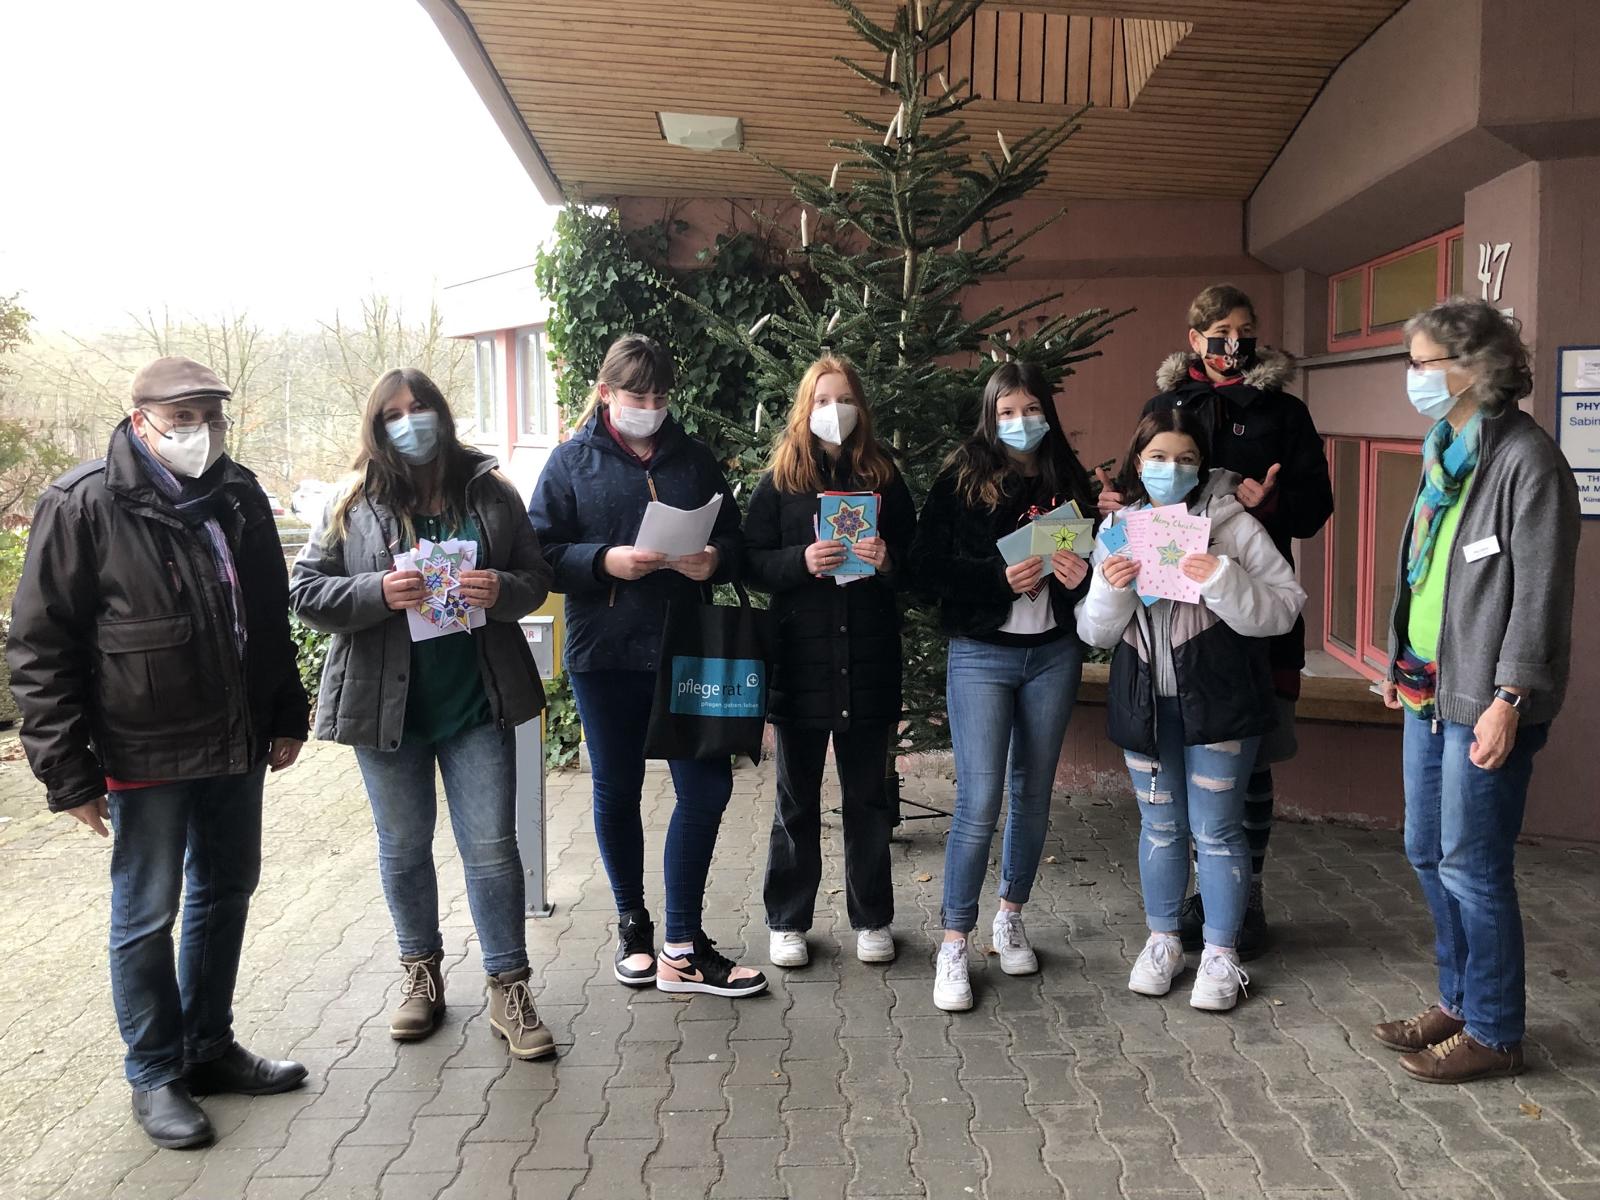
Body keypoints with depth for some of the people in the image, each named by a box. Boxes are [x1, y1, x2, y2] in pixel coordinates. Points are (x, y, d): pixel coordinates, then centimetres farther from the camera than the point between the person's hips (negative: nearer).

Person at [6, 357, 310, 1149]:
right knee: (147, 916, 7)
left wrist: (286, 715, 14)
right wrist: (68, 773, -14)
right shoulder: (82, 506, -14)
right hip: (145, 754, -6)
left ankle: (209, 1047, 34)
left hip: (235, 744, 6)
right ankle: (155, 1076, 24)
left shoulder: (239, 495, 4)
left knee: (226, 892, 17)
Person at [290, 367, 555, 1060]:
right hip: (387, 705, 1)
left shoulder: (489, 492, 0)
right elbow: (304, 591, -4)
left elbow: (536, 579, 5)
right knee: (403, 848, 15)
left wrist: (502, 590, -18)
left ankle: (508, 989, 13)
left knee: (492, 848, 1)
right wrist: (378, 591, -21)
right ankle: (420, 970, 34)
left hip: (477, 703, 0)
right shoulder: (354, 504, -2)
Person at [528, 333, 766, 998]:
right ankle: (633, 925, 30)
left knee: (707, 787, -1)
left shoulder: (694, 458, 10)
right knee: (617, 792, 10)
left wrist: (714, 560, -11)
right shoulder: (572, 462, 2)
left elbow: (734, 538, 12)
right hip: (603, 654, -2)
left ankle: (683, 947, 11)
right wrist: (605, 562, -20)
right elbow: (541, 552, -4)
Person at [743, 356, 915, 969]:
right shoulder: (780, 481, 4)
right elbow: (752, 563, -1)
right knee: (797, 799, 9)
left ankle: (872, 919, 24)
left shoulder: (884, 479, 7)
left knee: (868, 797, 10)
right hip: (801, 662, -1)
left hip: (869, 662, 1)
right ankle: (787, 921, 21)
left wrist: (889, 562, -13)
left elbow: (916, 563, 8)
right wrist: (802, 560, -19)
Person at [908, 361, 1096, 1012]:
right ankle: (954, 944, 2)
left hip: (1054, 654, 4)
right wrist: (1001, 576, -19)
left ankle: (1011, 918, 30)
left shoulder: (1069, 480, 8)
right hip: (981, 655, -4)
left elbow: (1100, 558, 14)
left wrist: (1080, 575, -8)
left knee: (1033, 794, 12)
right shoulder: (962, 480, -2)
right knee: (979, 799, -9)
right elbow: (928, 564, -8)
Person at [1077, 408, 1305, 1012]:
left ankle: (1221, 954, 18)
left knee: (1217, 828, 4)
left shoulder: (1233, 524, -6)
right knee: (1160, 825, 15)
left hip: (1217, 700, -3)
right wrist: (1111, 590, -15)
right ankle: (1162, 941, 30)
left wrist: (1223, 581, -26)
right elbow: (1094, 632, 5)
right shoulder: (1118, 530, 5)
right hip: (1144, 701, 4)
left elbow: (1284, 607, -11)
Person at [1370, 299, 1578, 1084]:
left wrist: (1508, 701, -20)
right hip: (1430, 689, 9)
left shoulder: (1527, 459, -14)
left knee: (1471, 867, 1)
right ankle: (1457, 1002, 32)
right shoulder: (1445, 451, 12)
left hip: (1481, 701, -9)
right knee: (1427, 854, 16)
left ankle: (1493, 1033, 17)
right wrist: (1400, 660, 18)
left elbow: (1541, 592, -17)